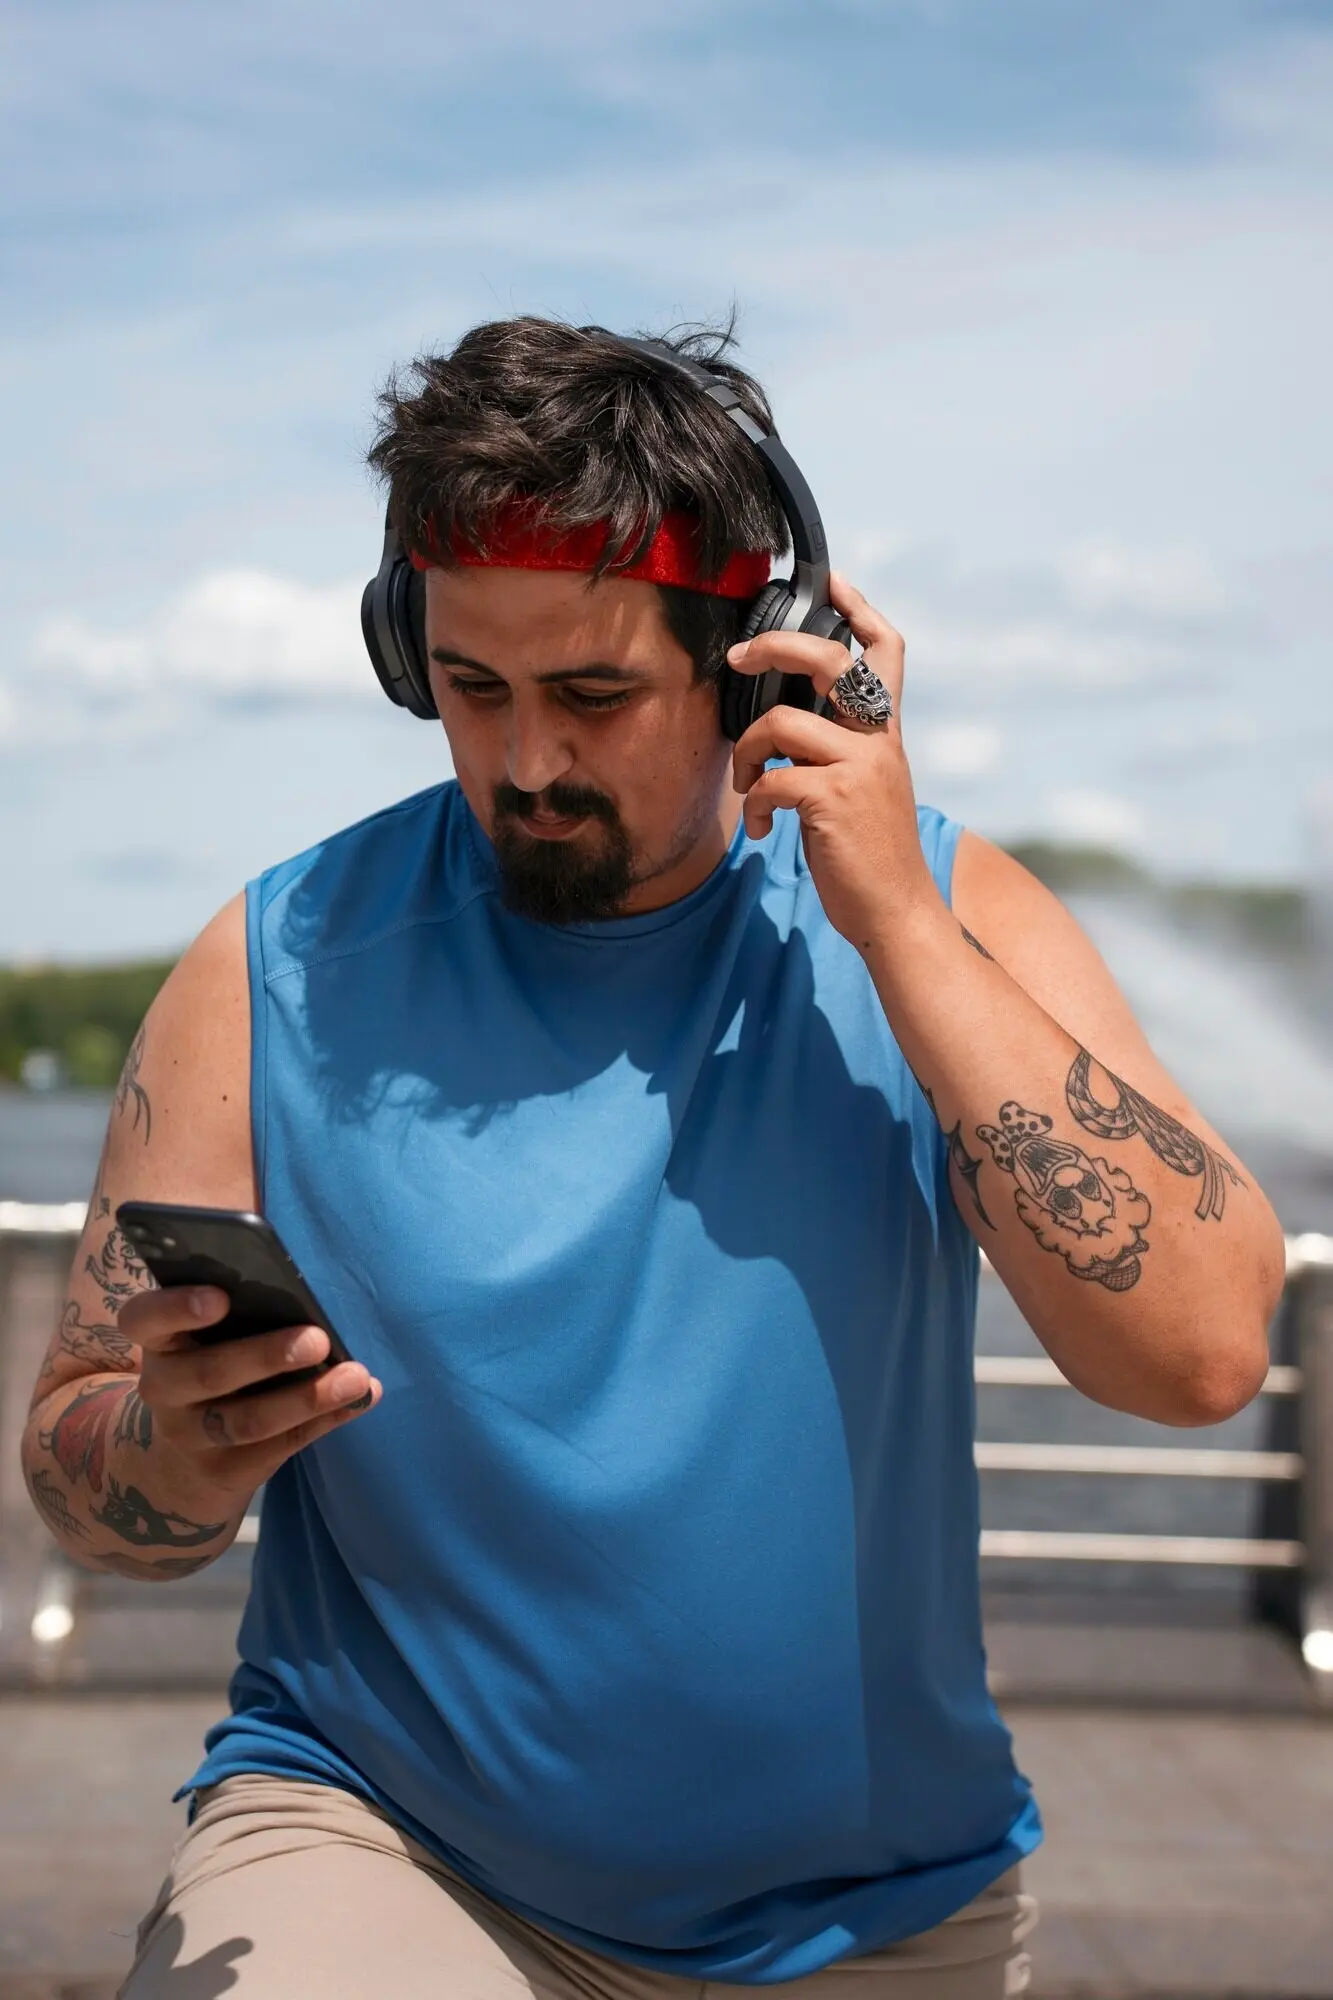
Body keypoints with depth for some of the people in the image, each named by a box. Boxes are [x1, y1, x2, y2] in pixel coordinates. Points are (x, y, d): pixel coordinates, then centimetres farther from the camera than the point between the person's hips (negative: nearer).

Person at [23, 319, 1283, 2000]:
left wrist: (900, 928, -20)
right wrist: (188, 1449, -24)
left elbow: (1202, 1350, -18)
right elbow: (78, 1473, -2)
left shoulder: (943, 914, -5)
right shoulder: (283, 969, -7)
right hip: (379, 1838, -1)